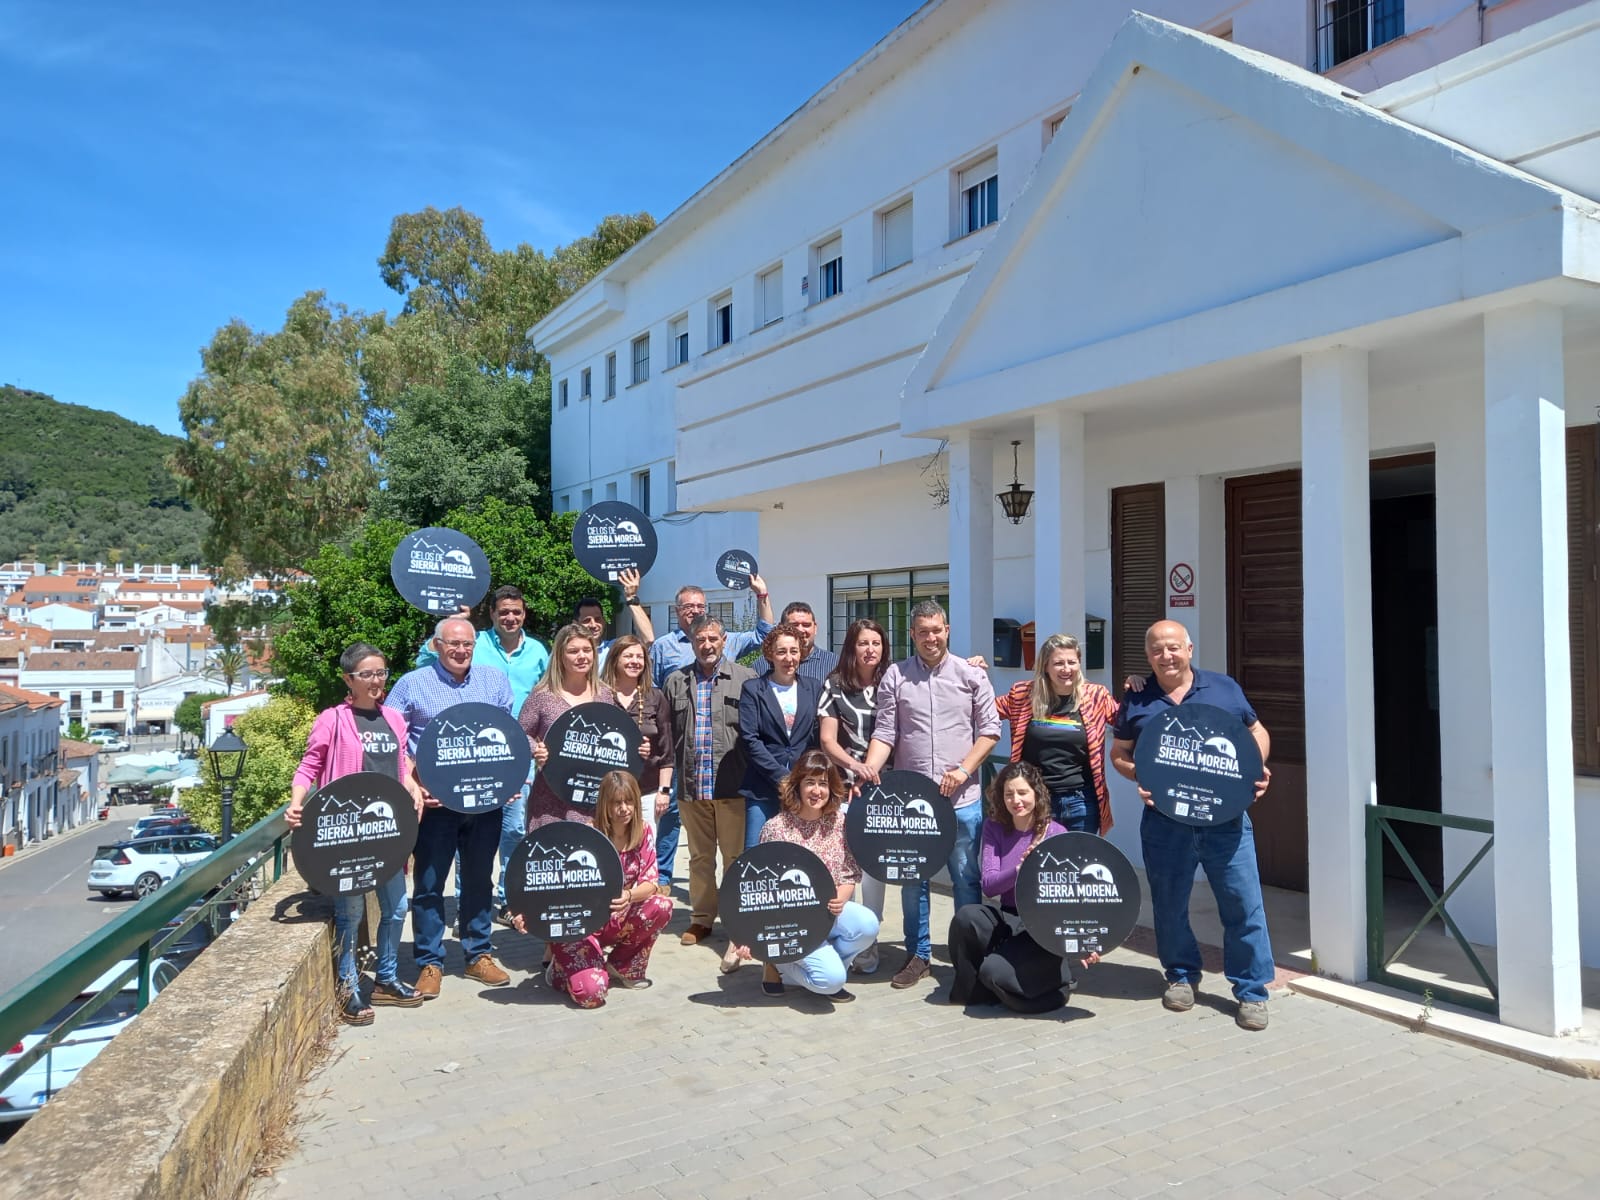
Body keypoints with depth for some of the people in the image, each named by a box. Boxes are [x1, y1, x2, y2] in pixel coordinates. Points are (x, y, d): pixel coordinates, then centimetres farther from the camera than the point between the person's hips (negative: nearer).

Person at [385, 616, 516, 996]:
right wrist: (410, 781, -13)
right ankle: (430, 963, 15)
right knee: (429, 882, 3)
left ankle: (479, 955, 25)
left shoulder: (495, 680, 9)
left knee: (480, 879, 12)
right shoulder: (413, 684, 0)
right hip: (434, 799, -3)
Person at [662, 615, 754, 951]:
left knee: (736, 857, 4)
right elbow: (666, 734, 10)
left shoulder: (745, 679, 0)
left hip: (732, 785, -3)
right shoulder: (676, 682, 9)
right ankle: (701, 919, 24)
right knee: (700, 857, 13)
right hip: (691, 785, 3)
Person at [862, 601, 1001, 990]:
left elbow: (989, 730, 2)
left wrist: (963, 770, -9)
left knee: (966, 879, 7)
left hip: (962, 797, -1)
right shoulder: (895, 677, 3)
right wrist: (869, 769, -15)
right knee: (912, 879, 9)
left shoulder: (971, 674, 2)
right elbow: (885, 733, 1)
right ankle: (917, 955, 22)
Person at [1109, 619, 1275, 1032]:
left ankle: (1252, 990, 12)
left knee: (1243, 904, -1)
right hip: (1164, 821, 1)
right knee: (1169, 905, 11)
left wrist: (1258, 767, -3)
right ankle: (1181, 976, 32)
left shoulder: (1224, 688, 6)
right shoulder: (1136, 700, 5)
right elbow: (1118, 753, 12)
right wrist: (1137, 774, -9)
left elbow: (1257, 732, 15)